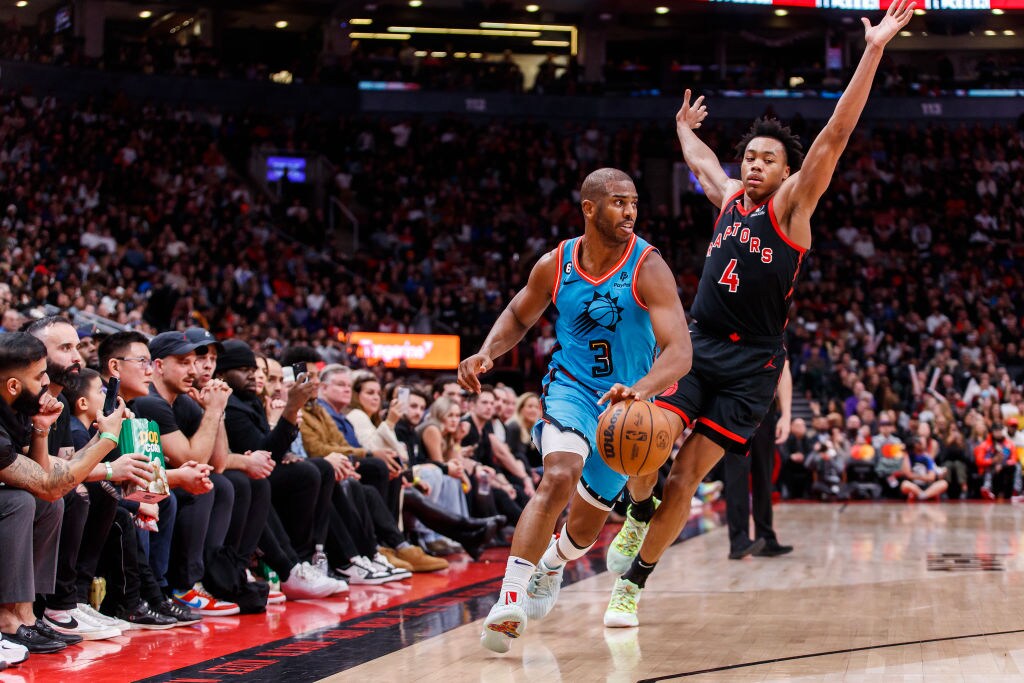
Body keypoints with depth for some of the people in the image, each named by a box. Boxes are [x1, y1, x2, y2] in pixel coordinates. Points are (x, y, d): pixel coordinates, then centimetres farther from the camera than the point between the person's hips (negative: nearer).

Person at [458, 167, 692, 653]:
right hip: (572, 387, 0)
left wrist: (638, 390, -50)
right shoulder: (555, 265, -10)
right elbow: (518, 315, 10)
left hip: (629, 400, 0)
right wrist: (487, 353, -10)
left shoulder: (648, 268, -21)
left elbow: (679, 352, -31)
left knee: (588, 522, 15)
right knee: (559, 478, -31)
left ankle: (552, 565, 51)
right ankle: (509, 598, -30)